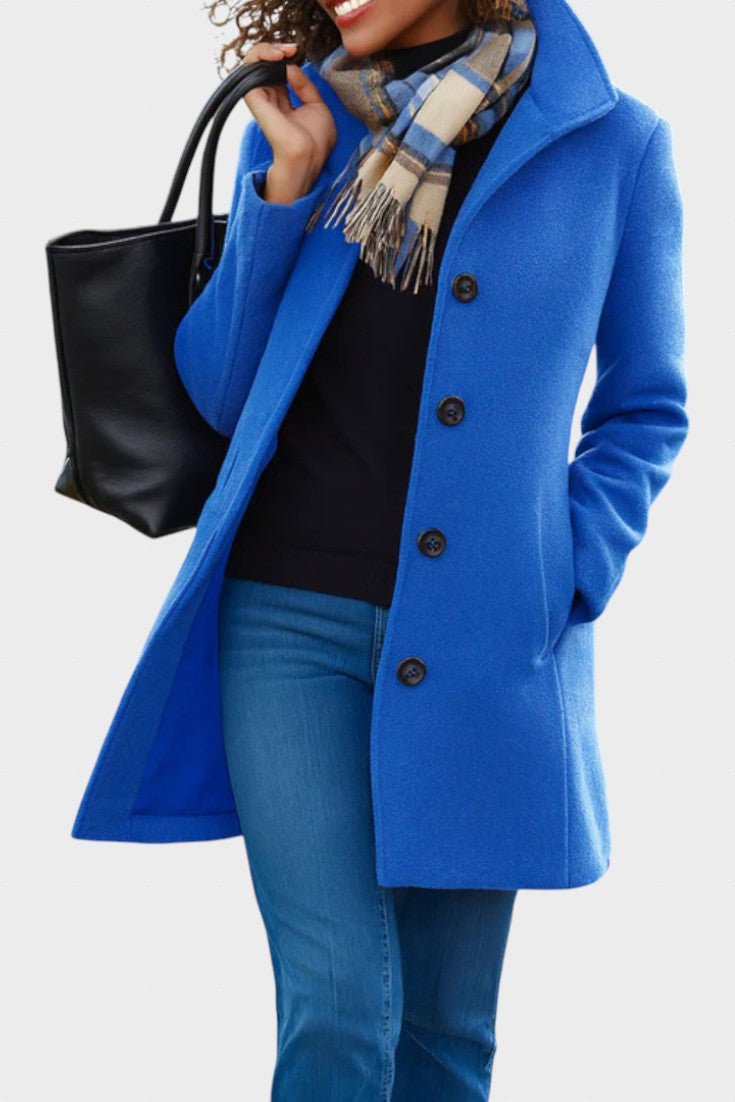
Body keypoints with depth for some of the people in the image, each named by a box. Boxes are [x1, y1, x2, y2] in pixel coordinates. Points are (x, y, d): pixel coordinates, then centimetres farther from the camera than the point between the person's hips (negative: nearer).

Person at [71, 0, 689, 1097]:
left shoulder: (613, 143, 1)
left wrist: (569, 580, -4)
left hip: (483, 638, 0)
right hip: (289, 613, 1)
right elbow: (217, 390, 7)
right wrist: (286, 187, -3)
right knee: (336, 1011, -7)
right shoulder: (295, 127, 8)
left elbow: (644, 408, 10)